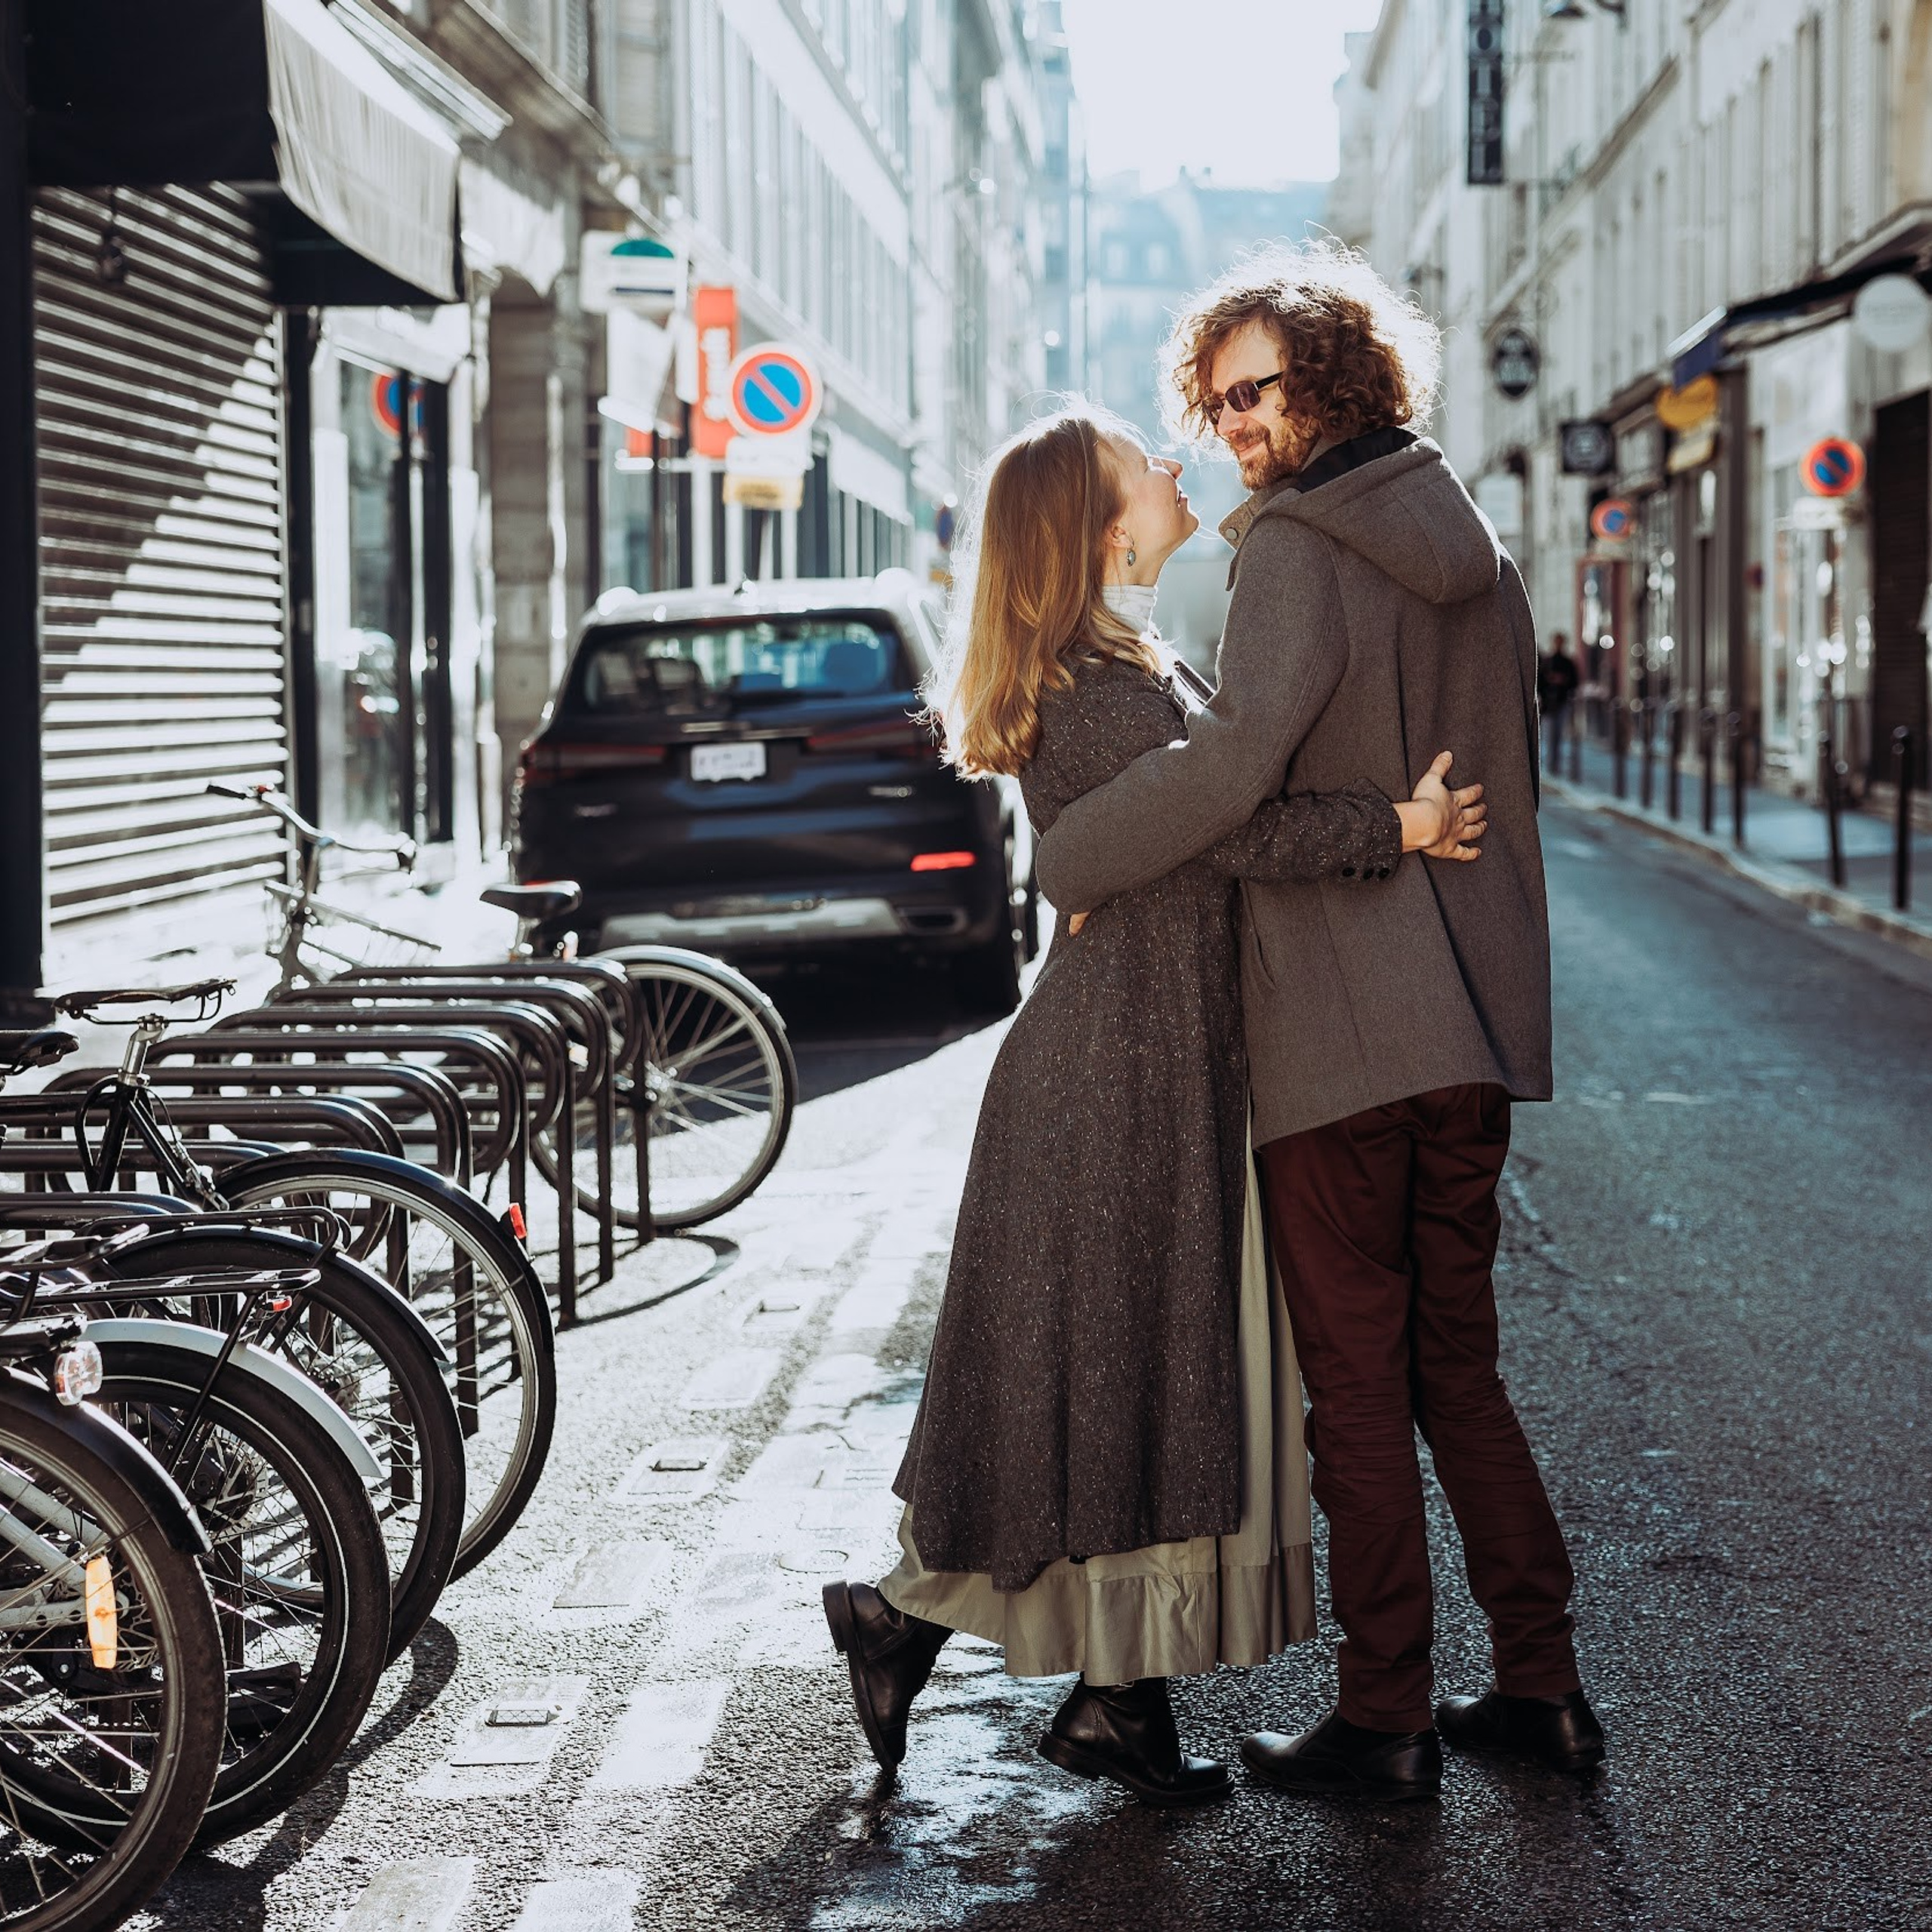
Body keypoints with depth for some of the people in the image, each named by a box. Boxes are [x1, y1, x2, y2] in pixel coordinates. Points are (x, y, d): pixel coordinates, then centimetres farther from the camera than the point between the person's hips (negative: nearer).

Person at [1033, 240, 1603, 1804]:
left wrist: (1072, 859, -13)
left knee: (1357, 1377, 0)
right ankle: (1542, 1684, 17)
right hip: (1477, 1021, 8)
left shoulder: (1299, 547, -11)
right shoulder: (1477, 552, 14)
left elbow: (1239, 758, -25)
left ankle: (1386, 1718, 6)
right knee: (1455, 1354, 16)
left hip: (1338, 1027, -8)